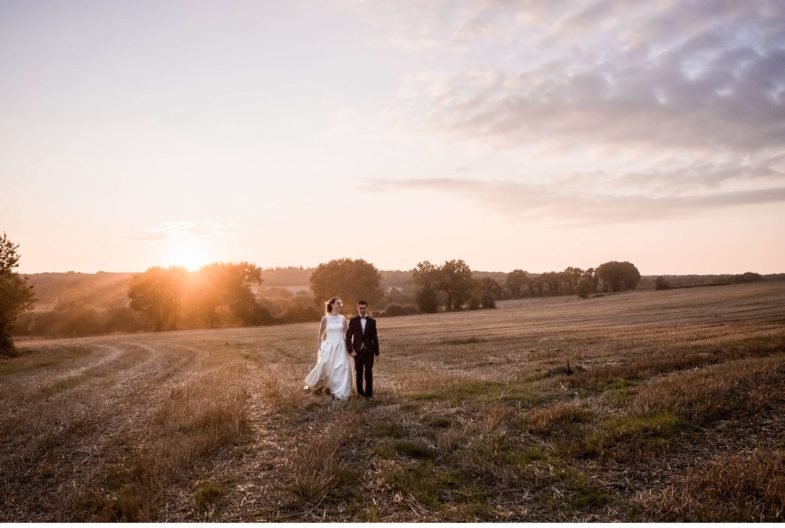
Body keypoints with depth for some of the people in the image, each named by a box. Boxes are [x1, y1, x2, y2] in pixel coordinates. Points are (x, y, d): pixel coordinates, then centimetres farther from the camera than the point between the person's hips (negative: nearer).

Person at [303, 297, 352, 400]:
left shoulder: (343, 319, 4)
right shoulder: (325, 318, 0)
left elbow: (347, 334, 6)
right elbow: (321, 334, 8)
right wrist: (320, 347, 7)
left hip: (341, 347, 1)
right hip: (329, 346, -1)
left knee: (342, 369, -6)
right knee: (324, 367, -1)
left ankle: (341, 393, 5)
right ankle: (313, 384, 27)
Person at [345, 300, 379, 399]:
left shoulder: (372, 321, 5)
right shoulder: (353, 321, 3)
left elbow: (375, 338, 6)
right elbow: (348, 337, 0)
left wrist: (377, 352, 4)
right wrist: (350, 350, -8)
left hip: (369, 351, 0)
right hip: (358, 351, 0)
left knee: (368, 373, -7)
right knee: (358, 373, 8)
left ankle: (369, 393, 2)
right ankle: (360, 392, 22)